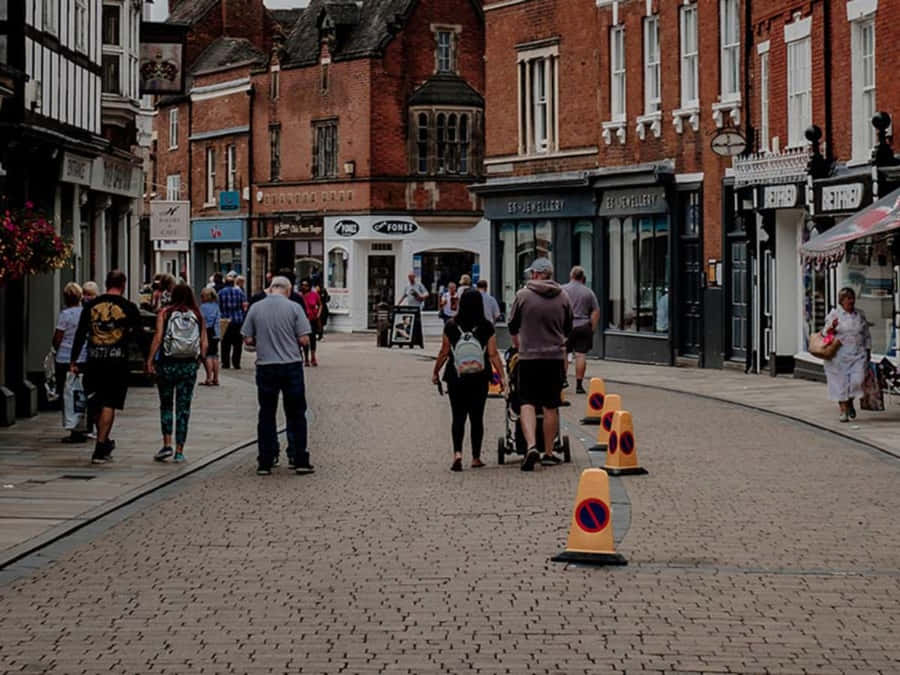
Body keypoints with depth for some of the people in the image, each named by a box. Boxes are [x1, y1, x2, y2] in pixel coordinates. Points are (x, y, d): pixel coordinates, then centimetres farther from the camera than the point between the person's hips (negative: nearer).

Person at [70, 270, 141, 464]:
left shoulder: (91, 305, 5)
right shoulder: (129, 308, -1)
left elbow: (80, 334, 5)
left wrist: (73, 360, 9)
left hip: (94, 361, 2)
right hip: (117, 361, -2)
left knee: (95, 404, 16)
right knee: (109, 405, 0)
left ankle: (104, 442, 27)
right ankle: (100, 450, -3)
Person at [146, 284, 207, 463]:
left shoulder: (165, 313, -2)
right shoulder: (198, 316, 4)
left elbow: (158, 337, -10)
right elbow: (204, 343, 0)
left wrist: (150, 360, -8)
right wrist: (200, 359, 13)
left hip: (167, 363, -1)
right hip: (189, 365, 1)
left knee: (166, 405, 11)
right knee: (183, 407, 7)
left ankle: (167, 444, -3)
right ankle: (179, 450, 6)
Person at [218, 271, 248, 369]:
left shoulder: (221, 293, -3)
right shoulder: (239, 291, -2)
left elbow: (218, 306, -5)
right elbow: (244, 305, -3)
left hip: (225, 320, 0)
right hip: (238, 320, 0)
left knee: (225, 343, 8)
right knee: (237, 343, 6)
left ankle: (226, 363, 7)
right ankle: (236, 363, 3)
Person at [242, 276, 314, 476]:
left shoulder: (256, 308, 1)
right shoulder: (294, 308, -5)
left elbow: (248, 339, 2)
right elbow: (304, 340, -8)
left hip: (265, 367, 2)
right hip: (291, 365, -2)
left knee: (266, 415, 8)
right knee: (296, 415, 7)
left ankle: (265, 463, 7)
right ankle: (299, 460, 7)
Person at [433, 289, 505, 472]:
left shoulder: (451, 326, -3)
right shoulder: (486, 327, -4)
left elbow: (444, 353, 1)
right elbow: (493, 354, -6)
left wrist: (435, 372, 14)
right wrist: (501, 377, -2)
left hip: (456, 377, 0)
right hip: (479, 378, 0)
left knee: (458, 416, 3)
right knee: (477, 417, 11)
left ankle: (457, 453, -17)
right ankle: (476, 457, 16)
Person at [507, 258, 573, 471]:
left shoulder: (523, 295, -3)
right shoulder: (563, 297, 4)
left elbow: (513, 327, 8)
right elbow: (568, 329, 16)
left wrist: (517, 346, 27)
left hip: (529, 357, -2)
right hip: (555, 357, 2)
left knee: (527, 403, 0)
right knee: (551, 406, 9)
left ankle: (531, 446, -19)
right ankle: (549, 453, 15)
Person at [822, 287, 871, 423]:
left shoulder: (860, 315, 12)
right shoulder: (834, 314, 1)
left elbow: (866, 335, 18)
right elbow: (825, 333, -1)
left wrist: (868, 351, 14)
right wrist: (832, 328, -23)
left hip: (858, 354, 2)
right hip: (839, 354, -2)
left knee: (857, 380, -10)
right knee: (841, 382, -2)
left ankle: (850, 402, 18)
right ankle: (843, 411, 9)